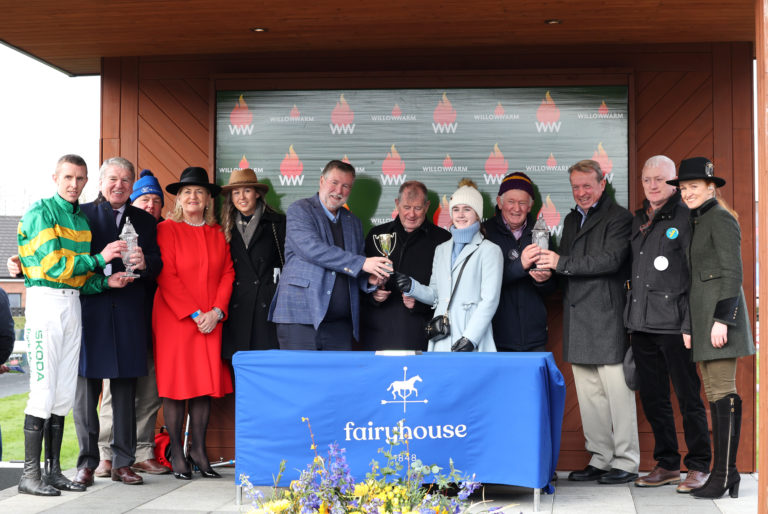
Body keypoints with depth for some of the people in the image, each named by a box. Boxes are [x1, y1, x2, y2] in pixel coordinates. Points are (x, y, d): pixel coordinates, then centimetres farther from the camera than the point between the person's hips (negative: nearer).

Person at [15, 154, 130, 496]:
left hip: (73, 303, 8)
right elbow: (53, 265, -15)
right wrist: (99, 259, -13)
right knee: (43, 391, -9)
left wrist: (105, 282, 1)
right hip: (45, 300, -8)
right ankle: (30, 475, -3)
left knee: (64, 393, 8)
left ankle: (53, 471, 14)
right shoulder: (40, 213, -6)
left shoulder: (81, 220, 17)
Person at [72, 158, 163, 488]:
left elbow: (157, 266, 9)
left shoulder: (145, 221, 15)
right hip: (90, 310, -2)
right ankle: (87, 463, 6)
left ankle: (122, 463, 11)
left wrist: (144, 263, -13)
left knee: (125, 391, 5)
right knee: (86, 386, -2)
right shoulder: (82, 215, 8)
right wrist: (102, 259, -15)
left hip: (129, 315, 2)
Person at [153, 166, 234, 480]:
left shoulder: (217, 233, 13)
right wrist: (194, 314, -12)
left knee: (207, 384, 4)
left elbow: (227, 273, 9)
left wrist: (216, 311, -5)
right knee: (176, 384, -2)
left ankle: (199, 451, 11)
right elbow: (167, 277, -7)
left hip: (211, 321, 4)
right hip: (174, 318, -4)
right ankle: (177, 454, 5)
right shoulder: (167, 229, 0)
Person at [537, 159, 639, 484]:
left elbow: (610, 260, -17)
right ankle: (600, 459, 18)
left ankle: (626, 462, 4)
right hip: (578, 322, 8)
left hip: (606, 319, -8)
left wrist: (561, 263, -17)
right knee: (589, 395, 10)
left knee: (617, 391, -4)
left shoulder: (618, 217, -4)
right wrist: (546, 268, 0)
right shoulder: (571, 220, 20)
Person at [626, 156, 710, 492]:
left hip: (673, 323, -7)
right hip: (641, 325, 7)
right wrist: (632, 320, 16)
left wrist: (690, 324, -15)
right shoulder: (637, 220, 16)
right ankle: (666, 465, 21)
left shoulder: (686, 218, -5)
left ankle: (699, 467, 9)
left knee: (688, 397, 0)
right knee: (653, 398, 10)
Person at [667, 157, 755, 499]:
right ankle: (725, 474, 11)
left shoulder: (721, 218, -7)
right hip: (702, 316, 9)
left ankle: (724, 475, -7)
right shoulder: (697, 222, 20)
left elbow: (732, 273, -14)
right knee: (714, 395, 8)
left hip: (719, 313, -9)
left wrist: (722, 319, -20)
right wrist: (689, 324, 17)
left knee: (722, 394, -9)